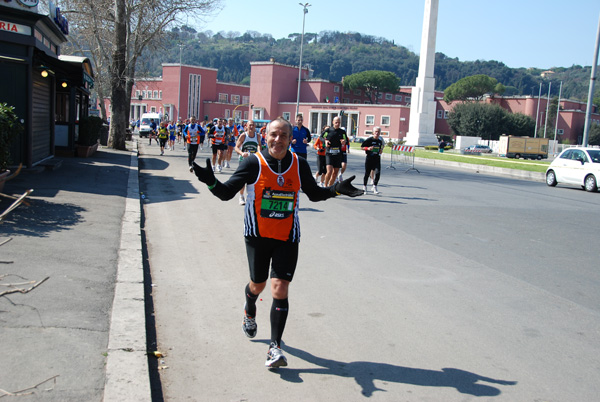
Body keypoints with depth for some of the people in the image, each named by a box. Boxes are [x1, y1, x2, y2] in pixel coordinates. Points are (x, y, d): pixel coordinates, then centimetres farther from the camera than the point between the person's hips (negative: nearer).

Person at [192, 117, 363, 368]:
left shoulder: (299, 165, -3)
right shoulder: (254, 163, -11)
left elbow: (314, 194, 12)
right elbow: (226, 193, -10)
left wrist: (337, 189, -5)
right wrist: (211, 181, -30)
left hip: (287, 238, 1)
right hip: (257, 235, 0)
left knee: (280, 289, -9)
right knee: (258, 284, 15)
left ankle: (275, 346, 0)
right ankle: (249, 312, 52)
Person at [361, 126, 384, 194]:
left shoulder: (380, 141, 11)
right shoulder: (369, 140, -4)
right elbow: (361, 147, -2)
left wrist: (381, 151, 4)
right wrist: (368, 148, -19)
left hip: (377, 159, 4)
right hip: (369, 158, -3)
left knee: (378, 173, -11)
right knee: (367, 173, 4)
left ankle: (374, 187, -1)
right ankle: (364, 187, 20)